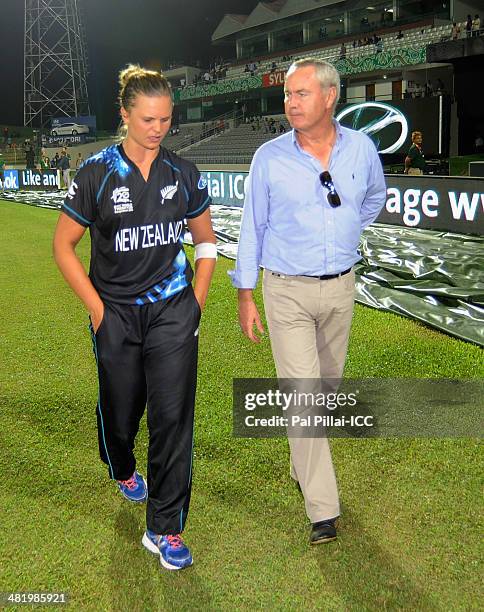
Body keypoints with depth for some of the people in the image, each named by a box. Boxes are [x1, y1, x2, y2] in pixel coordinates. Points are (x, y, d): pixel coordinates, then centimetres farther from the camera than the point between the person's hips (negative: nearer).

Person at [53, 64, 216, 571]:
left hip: (173, 311, 1)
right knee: (120, 411, 15)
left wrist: (197, 299, 4)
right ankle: (123, 471, 51)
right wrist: (97, 308, -6)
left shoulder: (183, 174, 2)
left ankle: (165, 528, 11)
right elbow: (63, 245, -1)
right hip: (116, 315, -1)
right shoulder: (97, 173, -6)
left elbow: (205, 240, 13)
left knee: (172, 416, -3)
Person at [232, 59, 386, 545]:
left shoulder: (361, 148, -2)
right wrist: (245, 296, -3)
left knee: (327, 384, 17)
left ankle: (303, 464, 41)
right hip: (288, 291, -3)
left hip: (341, 287, 4)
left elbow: (374, 197, 20)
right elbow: (252, 227, -2)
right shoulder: (270, 157, -8)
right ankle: (323, 510, 2)